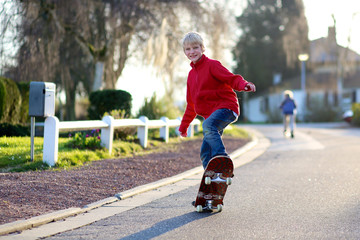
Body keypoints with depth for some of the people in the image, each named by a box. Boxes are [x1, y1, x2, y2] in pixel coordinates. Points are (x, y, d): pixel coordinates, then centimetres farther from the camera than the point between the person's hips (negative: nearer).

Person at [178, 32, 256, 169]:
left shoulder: (212, 65, -2)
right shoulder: (191, 74, 20)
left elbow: (232, 78, -12)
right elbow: (192, 104, 28)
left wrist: (244, 85, -34)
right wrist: (184, 126, 31)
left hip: (226, 107, -8)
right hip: (211, 114, 8)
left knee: (208, 125, -37)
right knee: (205, 153, 1)